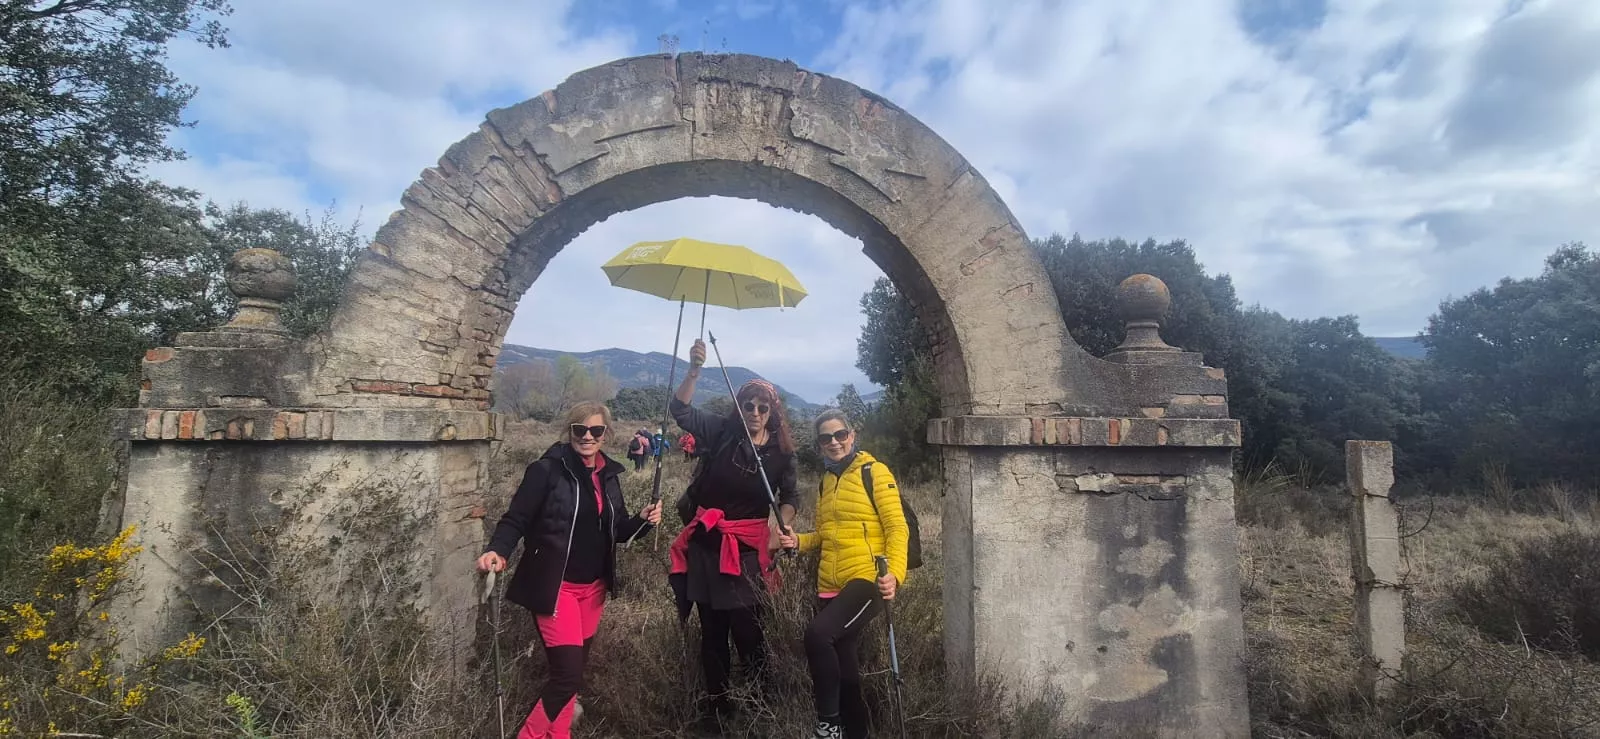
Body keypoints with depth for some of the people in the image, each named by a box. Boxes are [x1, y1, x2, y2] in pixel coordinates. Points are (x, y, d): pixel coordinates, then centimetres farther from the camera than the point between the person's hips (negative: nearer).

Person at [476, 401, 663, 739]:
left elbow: (617, 531, 12)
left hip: (594, 587, 6)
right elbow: (516, 519, -14)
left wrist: (643, 520, -7)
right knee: (569, 672, -10)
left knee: (575, 667, 15)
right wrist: (497, 550, -32)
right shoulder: (547, 469, -11)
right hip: (555, 586, -6)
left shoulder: (608, 475, 7)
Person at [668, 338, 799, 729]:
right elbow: (680, 409, -15)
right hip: (706, 544, 1)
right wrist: (694, 371, -29)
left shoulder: (781, 451, -1)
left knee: (748, 631, -4)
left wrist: (782, 528, -4)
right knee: (712, 632, 13)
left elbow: (788, 496, 12)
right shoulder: (720, 432, -5)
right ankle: (716, 706, 29)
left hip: (748, 550, -1)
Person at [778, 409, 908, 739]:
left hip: (867, 580, -7)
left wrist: (894, 573, -25)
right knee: (843, 663, 11)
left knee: (817, 634, -26)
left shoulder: (874, 472, -4)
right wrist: (799, 541, 3)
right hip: (830, 586, 7)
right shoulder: (825, 480, 15)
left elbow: (897, 528, -10)